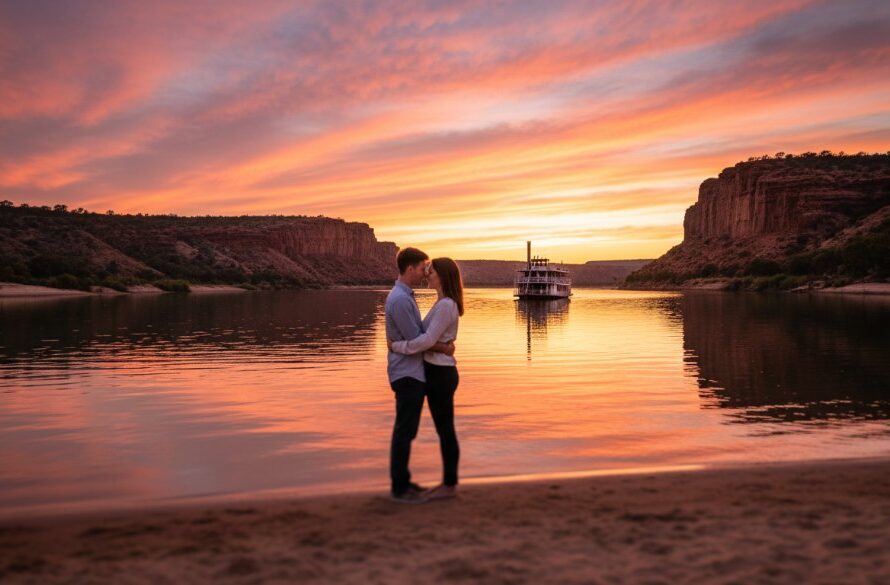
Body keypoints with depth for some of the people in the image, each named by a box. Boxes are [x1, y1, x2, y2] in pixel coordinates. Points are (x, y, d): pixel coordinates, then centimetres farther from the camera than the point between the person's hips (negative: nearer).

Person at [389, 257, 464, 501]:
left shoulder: (445, 306, -19)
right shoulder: (445, 304, 14)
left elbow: (428, 341, -24)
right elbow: (429, 336, 18)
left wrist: (397, 347, -12)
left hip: (440, 374, -10)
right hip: (439, 372, 10)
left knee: (445, 430, -1)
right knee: (443, 430, 14)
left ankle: (450, 485, 10)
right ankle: (448, 482, 22)